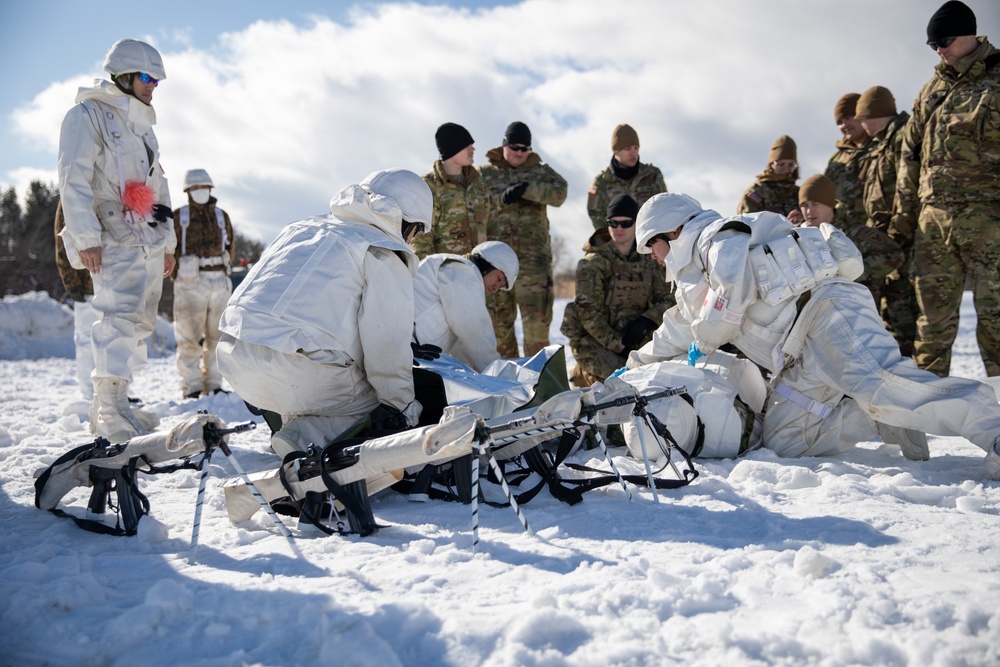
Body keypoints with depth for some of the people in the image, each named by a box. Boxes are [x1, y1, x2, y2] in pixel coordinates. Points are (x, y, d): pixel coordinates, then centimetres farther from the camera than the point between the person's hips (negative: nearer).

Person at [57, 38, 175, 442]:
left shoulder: (140, 125, 23)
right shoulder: (88, 115, -2)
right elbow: (73, 180, -11)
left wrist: (167, 242, 22)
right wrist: (86, 237, -19)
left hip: (148, 241, 8)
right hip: (114, 240, -8)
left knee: (140, 324, 6)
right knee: (121, 317, -17)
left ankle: (114, 402, 13)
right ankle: (109, 412, -15)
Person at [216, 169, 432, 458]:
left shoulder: (300, 227, 23)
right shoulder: (385, 259, 1)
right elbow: (387, 345, -6)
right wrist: (401, 406, 5)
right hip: (295, 376, -8)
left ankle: (296, 419, 14)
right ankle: (307, 437, -12)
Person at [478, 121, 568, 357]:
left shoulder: (540, 171, 14)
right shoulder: (484, 174, 13)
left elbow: (559, 192, -6)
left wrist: (526, 189, -18)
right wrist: (502, 198, -17)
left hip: (532, 255, 0)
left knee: (537, 316, -8)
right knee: (498, 317, 3)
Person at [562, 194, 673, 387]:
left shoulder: (645, 263, 10)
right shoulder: (593, 263, -7)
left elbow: (666, 299, 8)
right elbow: (588, 313, -12)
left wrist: (646, 320, -14)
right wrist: (618, 347, -17)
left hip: (633, 341, 6)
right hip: (596, 341, -6)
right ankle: (583, 375, 6)